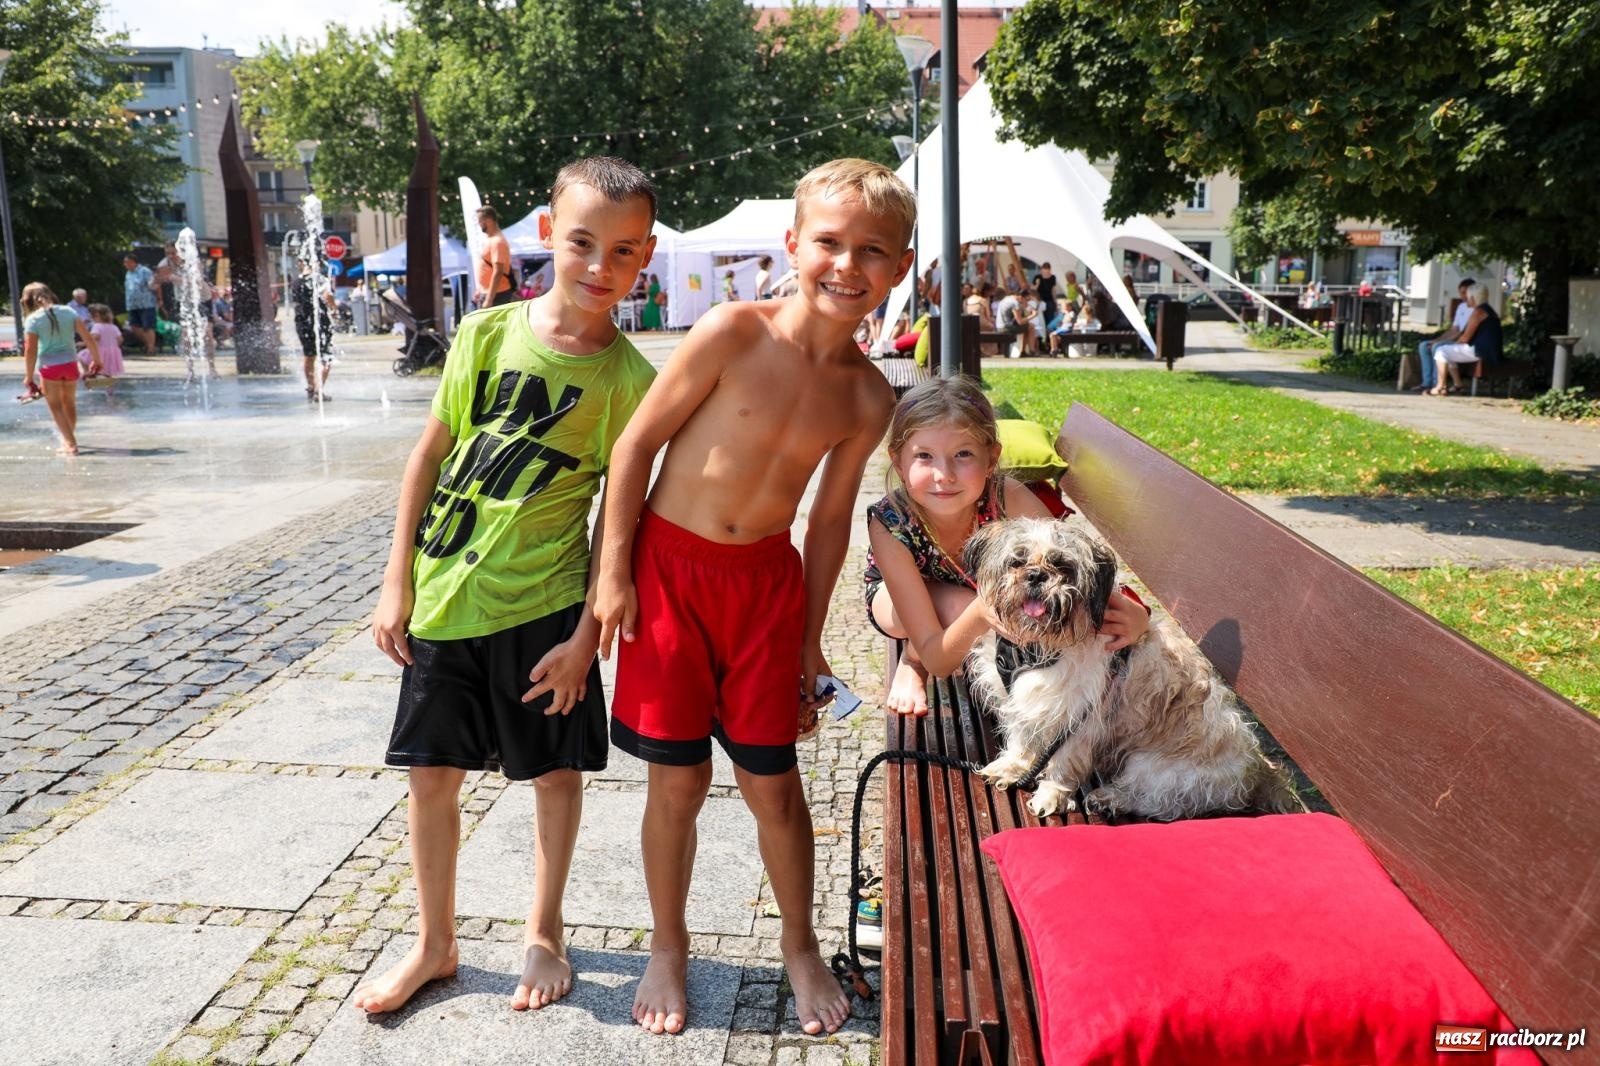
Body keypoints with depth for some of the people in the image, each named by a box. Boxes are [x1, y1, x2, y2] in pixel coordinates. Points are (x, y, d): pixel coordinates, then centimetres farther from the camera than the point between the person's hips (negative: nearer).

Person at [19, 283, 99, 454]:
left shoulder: (32, 320, -9)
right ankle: (69, 439, 34)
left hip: (49, 367, -4)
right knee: (69, 402, 20)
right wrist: (96, 360, 10)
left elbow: (30, 351, -11)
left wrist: (28, 378, -4)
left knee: (56, 406, 7)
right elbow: (88, 338, 0)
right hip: (70, 363, 4)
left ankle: (71, 444, 1)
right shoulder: (68, 312, 1)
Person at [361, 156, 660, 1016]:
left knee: (556, 771, 12)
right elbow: (429, 456, 2)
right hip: (442, 599, 3)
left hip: (542, 603, -2)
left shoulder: (628, 379, -9)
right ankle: (434, 943, 32)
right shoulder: (487, 333, -3)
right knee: (432, 773, 12)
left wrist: (587, 635, -9)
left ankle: (544, 933, 35)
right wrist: (397, 584, 2)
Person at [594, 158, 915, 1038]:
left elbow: (830, 518, 7)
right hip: (670, 568, -2)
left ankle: (799, 946, 34)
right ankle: (668, 950, 31)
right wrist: (613, 571, -9)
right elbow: (637, 441, -9)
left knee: (772, 782, 10)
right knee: (677, 779, 8)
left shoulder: (867, 396, -3)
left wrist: (810, 637, 9)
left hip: (767, 580, 3)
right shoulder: (734, 333, -15)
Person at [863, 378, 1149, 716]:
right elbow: (938, 662, -39)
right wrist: (980, 615, -60)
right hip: (893, 598, -4)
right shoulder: (890, 525, -39)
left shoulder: (1009, 500, -34)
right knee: (959, 605, -36)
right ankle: (910, 663, -6)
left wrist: (1129, 612, -51)